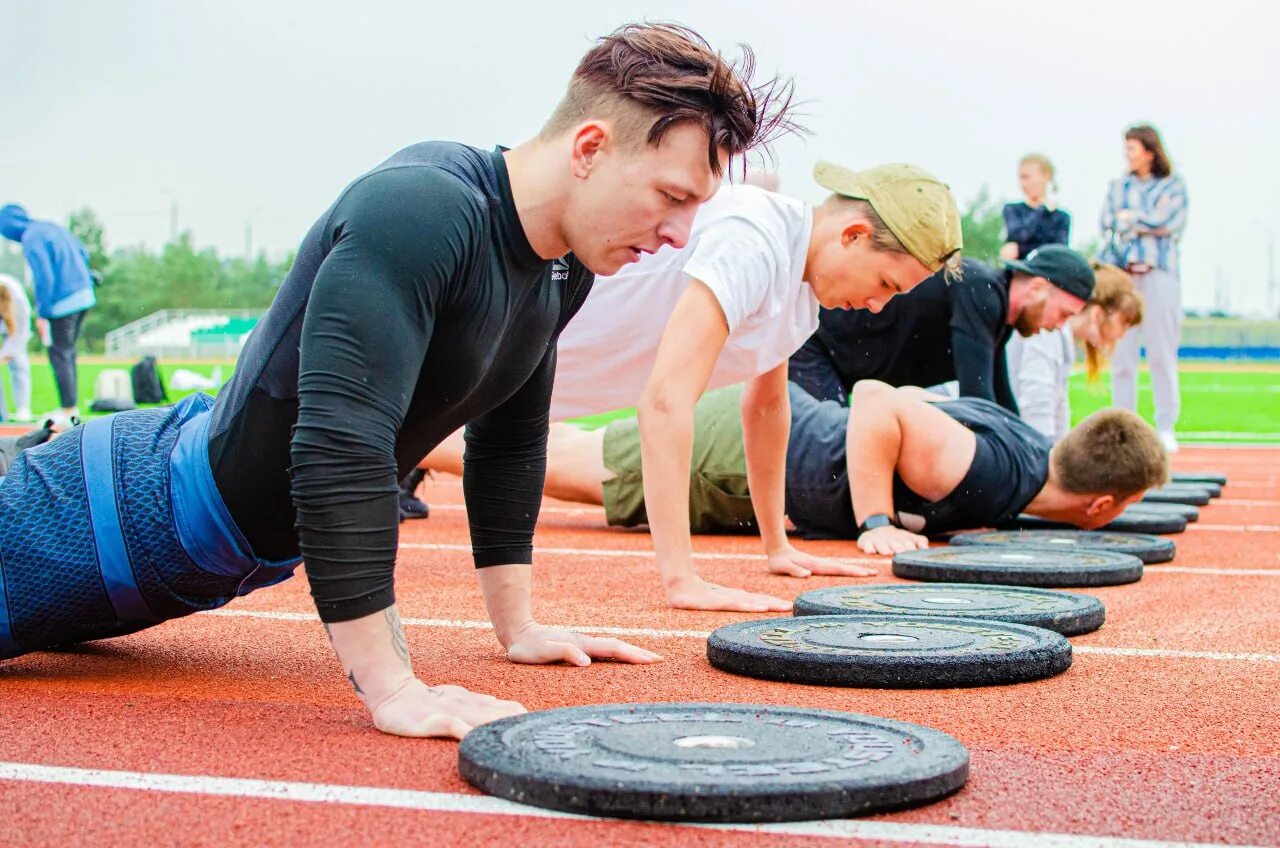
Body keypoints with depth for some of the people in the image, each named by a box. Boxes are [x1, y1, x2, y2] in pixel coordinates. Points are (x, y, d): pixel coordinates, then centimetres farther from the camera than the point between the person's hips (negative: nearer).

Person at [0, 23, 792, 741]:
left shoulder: (566, 266, -4)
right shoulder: (417, 213, -32)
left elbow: (510, 441, 10)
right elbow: (341, 441, -38)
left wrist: (517, 626, 11)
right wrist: (389, 687, -38)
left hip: (255, 545, 9)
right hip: (152, 514, -9)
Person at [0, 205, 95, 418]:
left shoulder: (31, 239, -14)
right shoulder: (52, 227, 11)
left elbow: (44, 278, -18)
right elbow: (84, 254, 16)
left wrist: (42, 314, -12)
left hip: (63, 302, -8)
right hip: (85, 296, 8)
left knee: (59, 354, -1)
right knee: (67, 352, 17)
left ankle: (68, 410, -1)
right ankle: (71, 406, 21)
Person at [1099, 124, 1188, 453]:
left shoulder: (1173, 185, 8)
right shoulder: (1117, 186, 17)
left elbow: (1166, 223, -7)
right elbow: (1108, 227, 6)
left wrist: (1129, 219, 3)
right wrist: (1148, 221, -3)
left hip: (1160, 274, -2)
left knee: (1162, 354, -4)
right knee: (1122, 355, -1)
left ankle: (1166, 429, 0)